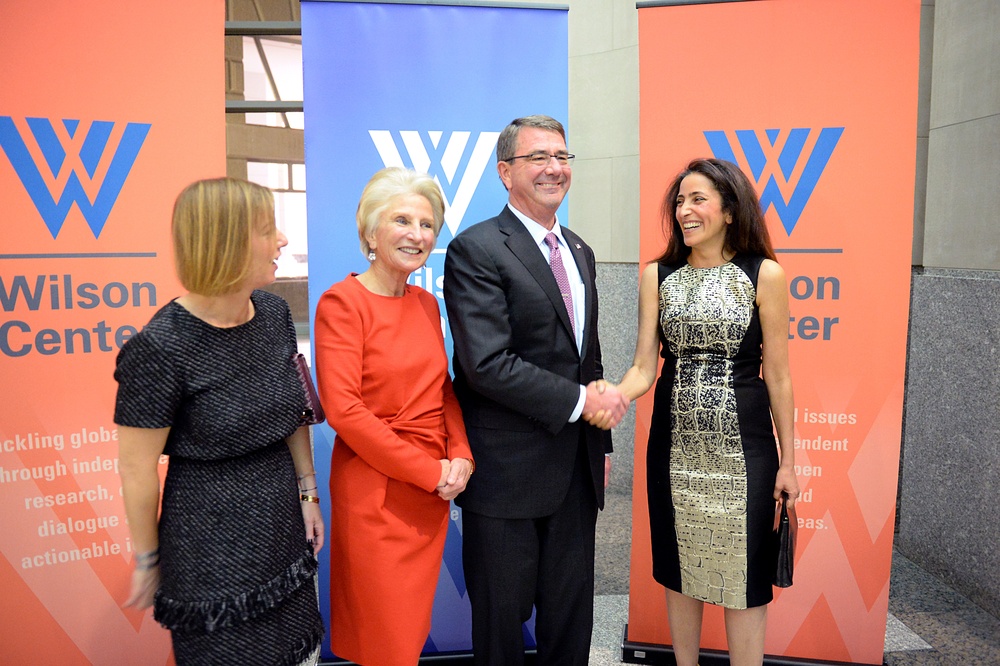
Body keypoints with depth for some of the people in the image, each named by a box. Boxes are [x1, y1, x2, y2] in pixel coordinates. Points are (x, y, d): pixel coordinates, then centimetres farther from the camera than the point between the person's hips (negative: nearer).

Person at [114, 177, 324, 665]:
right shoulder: (161, 347, -21)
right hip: (212, 540, -5)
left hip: (284, 523, 6)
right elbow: (138, 468, -13)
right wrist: (147, 561, -3)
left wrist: (307, 494, 9)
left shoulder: (274, 314, -3)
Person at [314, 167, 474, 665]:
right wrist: (429, 471, -16)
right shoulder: (342, 301, -12)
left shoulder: (426, 303, 8)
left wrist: (461, 456, -5)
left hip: (433, 491, 6)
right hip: (374, 493, -6)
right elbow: (343, 409, -18)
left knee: (413, 624, 19)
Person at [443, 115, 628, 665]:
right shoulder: (475, 250, -12)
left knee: (571, 618, 19)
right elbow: (487, 364, -21)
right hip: (509, 471, -6)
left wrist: (600, 444, 17)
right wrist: (579, 401, -17)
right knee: (502, 618, 12)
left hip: (577, 470, 7)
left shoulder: (579, 252, 13)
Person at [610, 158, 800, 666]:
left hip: (742, 448, -2)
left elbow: (776, 376, -1)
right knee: (678, 571, 16)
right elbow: (644, 367, -1)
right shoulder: (657, 276, 3)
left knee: (744, 575, 8)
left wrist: (787, 461, 2)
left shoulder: (764, 275, -4)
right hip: (674, 446, 3)